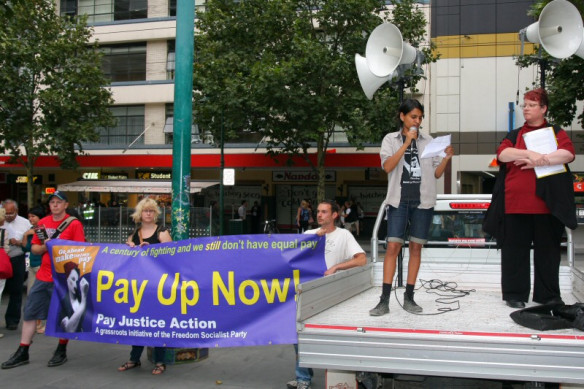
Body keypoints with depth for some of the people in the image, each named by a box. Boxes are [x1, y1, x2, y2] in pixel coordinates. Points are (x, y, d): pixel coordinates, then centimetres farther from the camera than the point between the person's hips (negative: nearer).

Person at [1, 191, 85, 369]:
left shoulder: (74, 224, -8)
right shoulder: (43, 222, 8)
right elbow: (34, 248, 12)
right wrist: (44, 247, -8)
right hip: (43, 276, 6)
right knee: (30, 312, 8)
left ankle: (61, 351, 20)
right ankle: (22, 352, 18)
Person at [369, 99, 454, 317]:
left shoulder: (428, 141, 11)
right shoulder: (391, 139, 6)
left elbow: (437, 174, 10)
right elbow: (387, 166, -11)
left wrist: (447, 157, -8)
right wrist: (407, 143, -15)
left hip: (423, 201, 2)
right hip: (399, 200, -2)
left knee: (416, 248, 4)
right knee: (393, 247, -9)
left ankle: (409, 298, 11)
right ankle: (384, 300, -7)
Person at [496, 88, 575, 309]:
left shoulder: (557, 132, 10)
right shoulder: (515, 134, 15)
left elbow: (568, 154, -9)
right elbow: (502, 153, -4)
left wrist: (539, 161, -17)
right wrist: (529, 153, -18)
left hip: (546, 204, -1)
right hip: (516, 203, 1)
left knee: (547, 249, 6)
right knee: (515, 249, 3)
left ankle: (548, 295, 16)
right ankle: (515, 294, 13)